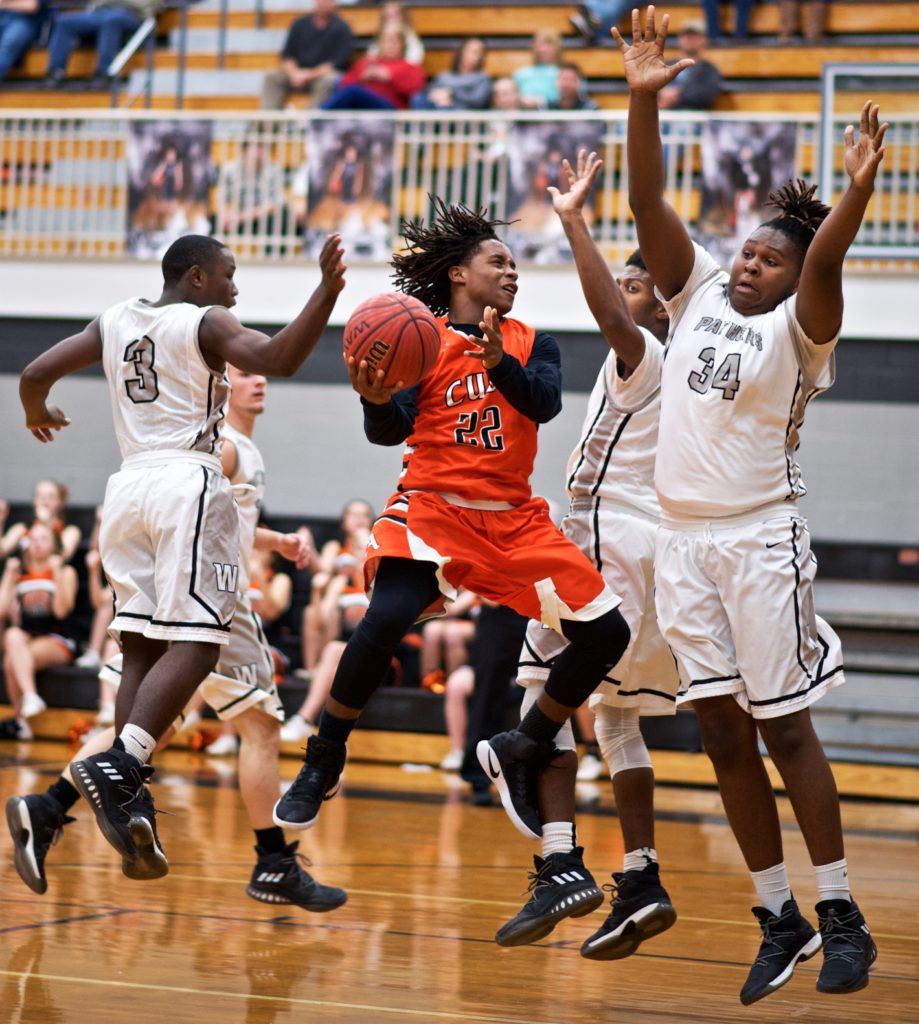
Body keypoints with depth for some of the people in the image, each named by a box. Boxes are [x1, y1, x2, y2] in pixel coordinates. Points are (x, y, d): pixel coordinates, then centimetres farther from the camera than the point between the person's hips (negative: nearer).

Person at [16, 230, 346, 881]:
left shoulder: (115, 321, 16)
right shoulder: (206, 323, -1)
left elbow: (36, 373, 15)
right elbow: (280, 359, -17)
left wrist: (38, 412, 36)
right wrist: (328, 290, -19)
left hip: (129, 486, 7)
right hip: (189, 484, -7)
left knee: (142, 648, 6)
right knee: (194, 644, -10)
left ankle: (132, 803, -5)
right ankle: (116, 765, -29)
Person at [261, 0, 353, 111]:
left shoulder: (342, 28, -3)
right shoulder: (300, 24, 9)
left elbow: (337, 62, -11)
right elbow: (286, 55, 7)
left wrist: (311, 75, -19)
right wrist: (294, 73, -14)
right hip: (298, 72, 4)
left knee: (327, 81, -38)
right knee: (271, 77, -20)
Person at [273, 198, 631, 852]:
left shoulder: (532, 343, 11)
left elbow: (545, 404, -10)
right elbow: (391, 431, -9)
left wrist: (498, 361, -28)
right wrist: (377, 400, -32)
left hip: (517, 521, 4)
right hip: (434, 509, -4)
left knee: (606, 634, -4)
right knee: (386, 620, -29)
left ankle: (522, 753, 16)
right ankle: (322, 766, -8)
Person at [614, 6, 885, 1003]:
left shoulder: (797, 329, -4)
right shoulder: (697, 296, 10)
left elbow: (823, 261, -24)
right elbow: (648, 203, 3)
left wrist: (856, 195, -42)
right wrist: (643, 99, -7)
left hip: (760, 540, -5)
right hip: (683, 539, 5)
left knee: (784, 730, -3)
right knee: (723, 736, 6)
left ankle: (841, 914, 6)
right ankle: (780, 920, 14)